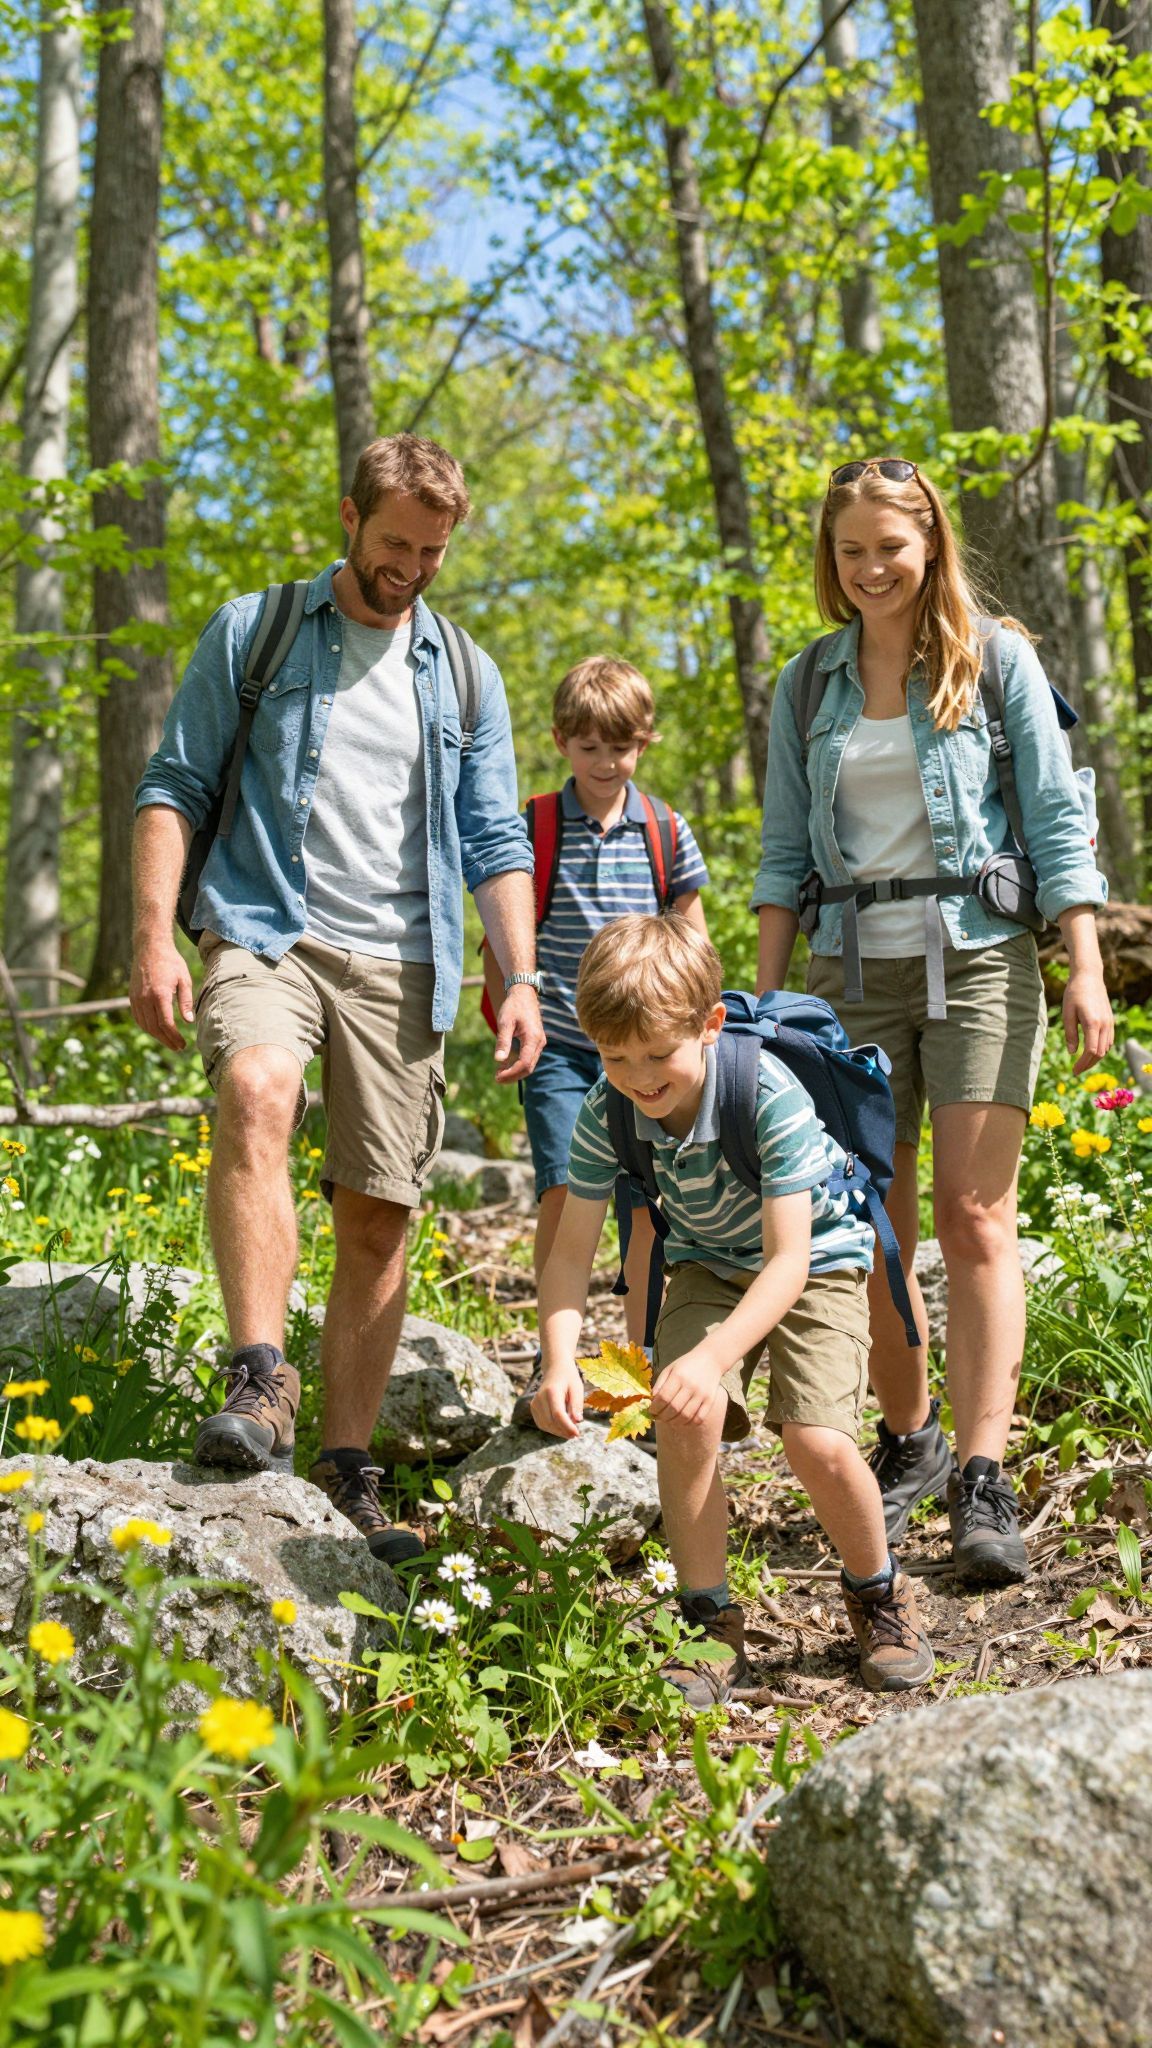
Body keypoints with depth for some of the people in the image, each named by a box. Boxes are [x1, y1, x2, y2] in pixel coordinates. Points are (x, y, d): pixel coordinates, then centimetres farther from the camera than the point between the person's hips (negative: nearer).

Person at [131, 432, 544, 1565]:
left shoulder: (464, 676, 16)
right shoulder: (251, 633, 8)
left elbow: (495, 843, 15)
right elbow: (175, 786, 4)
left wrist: (520, 978, 2)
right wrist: (153, 935, -8)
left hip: (400, 961, 3)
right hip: (266, 930, -3)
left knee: (376, 1220, 0)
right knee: (257, 1090, -34)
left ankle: (347, 1474, 8)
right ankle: (260, 1381, -32)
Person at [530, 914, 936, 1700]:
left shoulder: (771, 1097, -33)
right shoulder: (607, 1115, -20)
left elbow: (788, 1263, -33)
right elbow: (572, 1251, -17)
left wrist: (710, 1356, -46)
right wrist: (561, 1361, -34)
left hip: (816, 1261, -3)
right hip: (711, 1266, 4)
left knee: (818, 1442, -22)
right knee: (687, 1416, -23)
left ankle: (879, 1595, 10)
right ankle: (711, 1625, -4)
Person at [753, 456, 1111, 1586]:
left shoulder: (995, 657, 3)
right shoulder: (808, 685, 12)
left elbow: (1054, 819, 0)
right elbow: (784, 854, 13)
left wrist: (1086, 968, -7)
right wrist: (765, 994, 6)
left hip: (977, 955, -3)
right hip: (853, 969, 3)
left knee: (973, 1217, -10)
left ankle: (983, 1481, -9)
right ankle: (908, 1440, 21)